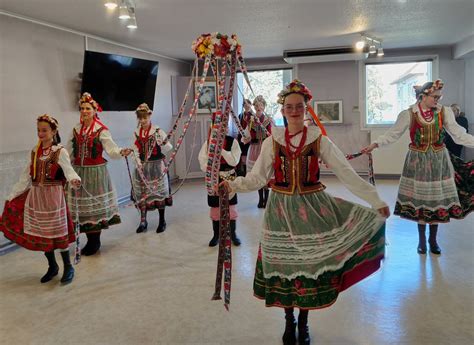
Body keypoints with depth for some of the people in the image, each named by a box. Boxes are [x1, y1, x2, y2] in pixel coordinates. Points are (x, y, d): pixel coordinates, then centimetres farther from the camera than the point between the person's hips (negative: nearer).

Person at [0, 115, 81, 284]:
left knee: (58, 231, 0)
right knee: (41, 232, 11)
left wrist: (74, 180, -46)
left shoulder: (60, 151, -8)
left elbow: (68, 170, -23)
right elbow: (26, 177, 11)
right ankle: (52, 266, 27)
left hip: (53, 196, -5)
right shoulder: (34, 152, 7)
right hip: (36, 197, 6)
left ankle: (68, 267, 16)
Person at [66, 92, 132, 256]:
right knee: (82, 205, 7)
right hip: (78, 171, 5)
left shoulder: (101, 130, -6)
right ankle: (90, 240, 21)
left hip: (96, 171, -5)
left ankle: (95, 241, 15)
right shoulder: (76, 129, 10)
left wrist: (121, 152, -35)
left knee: (95, 205, 0)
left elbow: (111, 149, -15)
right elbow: (69, 152, 16)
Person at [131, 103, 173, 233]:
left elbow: (169, 146, -10)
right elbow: (136, 150, 3)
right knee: (142, 192, 5)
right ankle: (143, 221, 17)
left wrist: (164, 143, -31)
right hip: (142, 166, 3)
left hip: (156, 165, -3)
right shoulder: (136, 133, 5)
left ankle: (162, 221, 15)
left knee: (158, 192, 2)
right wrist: (139, 163, -11)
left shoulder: (158, 131, -6)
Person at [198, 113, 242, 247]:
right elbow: (203, 163, -4)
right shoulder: (208, 142, -1)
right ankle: (216, 235, 23)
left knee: (231, 206, 6)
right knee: (215, 207, 9)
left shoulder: (232, 141, -5)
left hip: (230, 179, -1)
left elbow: (234, 161, -14)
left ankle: (233, 234, 22)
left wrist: (221, 149, -18)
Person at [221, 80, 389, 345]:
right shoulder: (272, 142, 0)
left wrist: (376, 200, -9)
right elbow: (257, 177, 0)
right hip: (281, 210, 1)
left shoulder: (320, 141, -4)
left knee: (310, 264, 6)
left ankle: (303, 323, 29)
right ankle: (289, 321, 31)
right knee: (285, 264, 9)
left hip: (312, 208, -1)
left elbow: (347, 174, -6)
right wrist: (233, 185, -15)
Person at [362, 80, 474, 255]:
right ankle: (421, 240, 19)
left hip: (438, 161, 2)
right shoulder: (409, 114, -8)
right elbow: (392, 134, -7)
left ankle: (433, 239, 21)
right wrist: (375, 144, -18)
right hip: (418, 161, -2)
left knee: (437, 199, 5)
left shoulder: (445, 112, -1)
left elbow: (459, 135, 1)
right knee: (419, 199, 4)